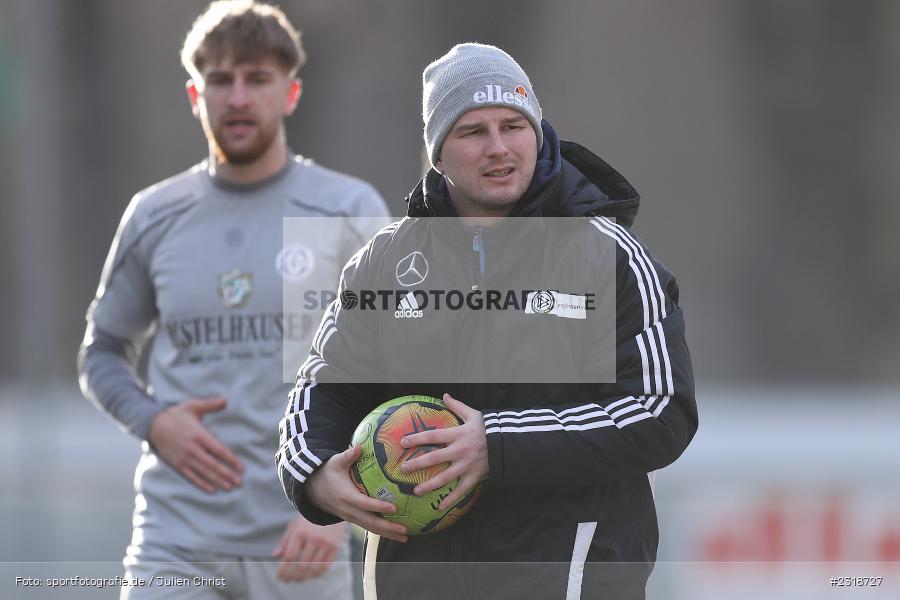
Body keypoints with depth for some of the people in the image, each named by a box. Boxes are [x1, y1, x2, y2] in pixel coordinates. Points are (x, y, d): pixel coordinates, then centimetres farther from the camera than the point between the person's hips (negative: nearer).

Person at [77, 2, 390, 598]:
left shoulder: (352, 212, 1)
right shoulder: (154, 215, 8)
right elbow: (102, 352, 19)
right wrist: (152, 421, -3)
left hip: (300, 545, -1)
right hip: (176, 543, 1)